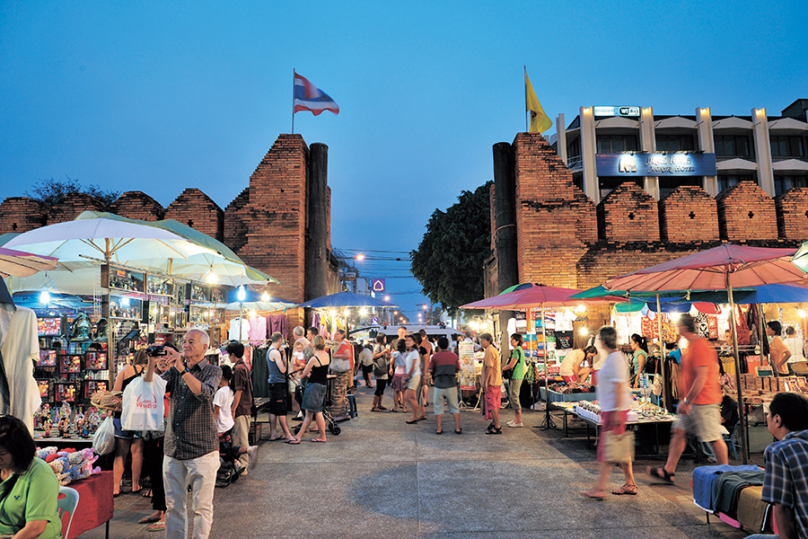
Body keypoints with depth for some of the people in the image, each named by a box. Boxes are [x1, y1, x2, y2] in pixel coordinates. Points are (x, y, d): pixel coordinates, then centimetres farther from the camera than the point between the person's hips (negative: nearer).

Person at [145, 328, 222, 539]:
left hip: (202, 450, -4)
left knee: (202, 506, 2)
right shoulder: (175, 370, 12)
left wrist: (182, 368, -26)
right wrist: (151, 364, -10)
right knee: (173, 504, 13)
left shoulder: (212, 371, -2)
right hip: (173, 449, 5)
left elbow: (206, 393, -22)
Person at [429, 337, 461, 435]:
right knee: (454, 407, 11)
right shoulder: (454, 355, 4)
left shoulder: (435, 356, -1)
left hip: (439, 384, -1)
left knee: (438, 407, 9)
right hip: (451, 384, 1)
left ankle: (438, 429, 10)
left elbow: (431, 371, 4)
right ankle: (457, 428, 10)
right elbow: (457, 370, 10)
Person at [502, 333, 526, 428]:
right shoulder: (519, 350, 16)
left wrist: (502, 368, -1)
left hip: (516, 377, -10)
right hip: (514, 377, 10)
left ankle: (519, 421, -2)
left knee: (514, 398, -6)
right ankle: (515, 419, 23)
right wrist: (506, 367, 9)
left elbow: (511, 365, -18)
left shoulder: (517, 351, -16)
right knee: (512, 398, 15)